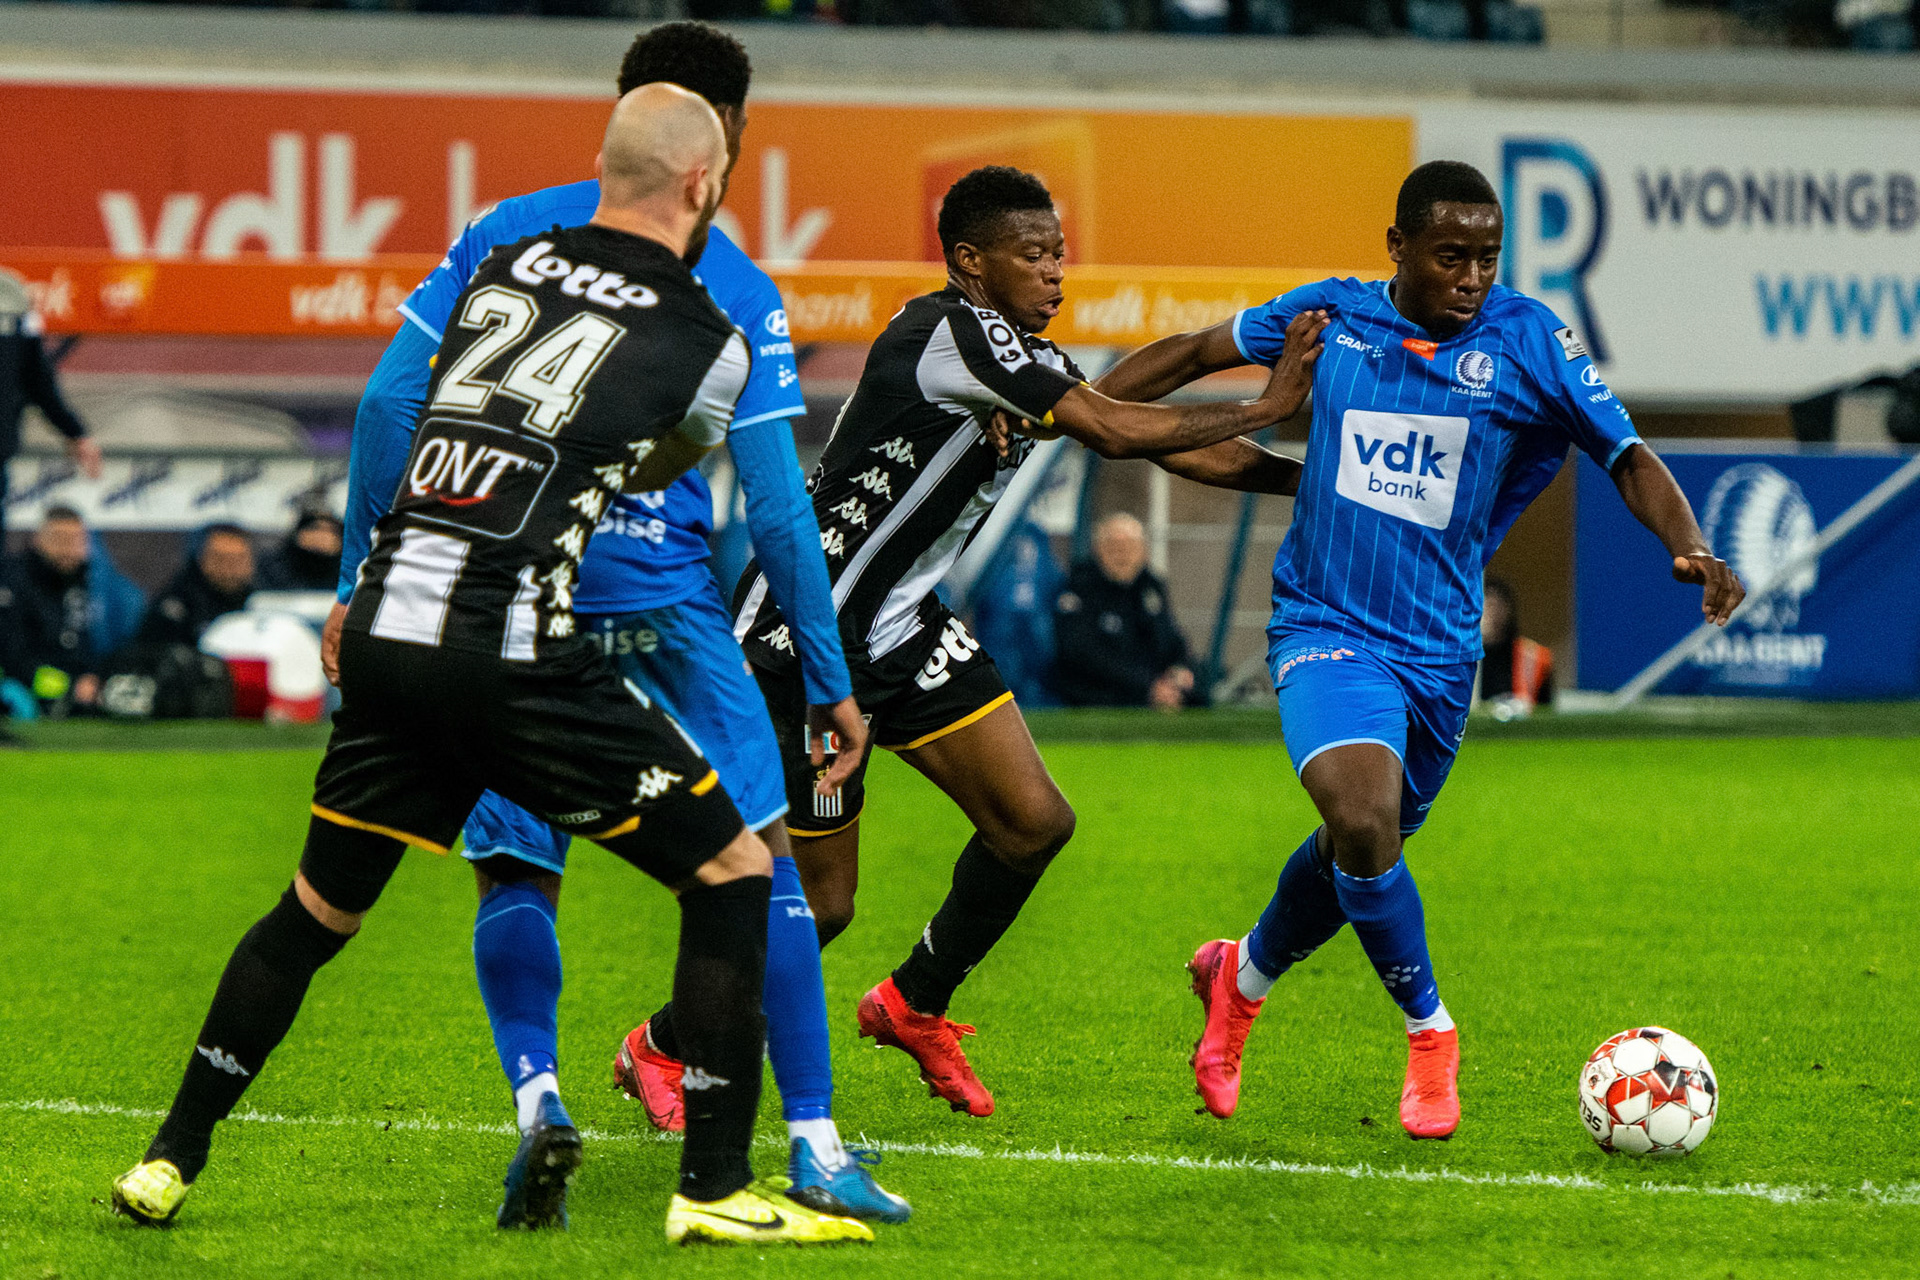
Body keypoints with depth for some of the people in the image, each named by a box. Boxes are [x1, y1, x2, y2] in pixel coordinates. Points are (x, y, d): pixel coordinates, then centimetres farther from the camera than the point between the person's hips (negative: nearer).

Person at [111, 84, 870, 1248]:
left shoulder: (499, 270, 13)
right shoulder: (709, 344, 1)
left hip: (387, 629, 5)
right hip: (512, 655, -5)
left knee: (317, 911, 22)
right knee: (734, 873, 7)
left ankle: (171, 1160, 27)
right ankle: (716, 1186, 3)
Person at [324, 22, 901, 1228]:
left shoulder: (508, 232, 6)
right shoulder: (739, 290, 1)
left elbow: (394, 400, 1)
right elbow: (775, 504, -1)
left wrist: (361, 583, 7)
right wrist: (831, 680, 5)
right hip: (657, 598, -2)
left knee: (516, 875, 11)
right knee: (760, 859, 5)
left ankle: (535, 1094, -14)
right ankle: (814, 1141, -2)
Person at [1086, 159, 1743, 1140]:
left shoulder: (1523, 340, -6)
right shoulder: (1334, 315, -3)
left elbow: (1628, 458, -7)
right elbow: (1191, 355, 11)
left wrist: (1687, 547, -25)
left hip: (1439, 645, 2)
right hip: (1327, 629, -2)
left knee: (1358, 854, 16)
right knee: (1363, 825, -25)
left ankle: (1241, 978, 47)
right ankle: (1429, 1033, -4)